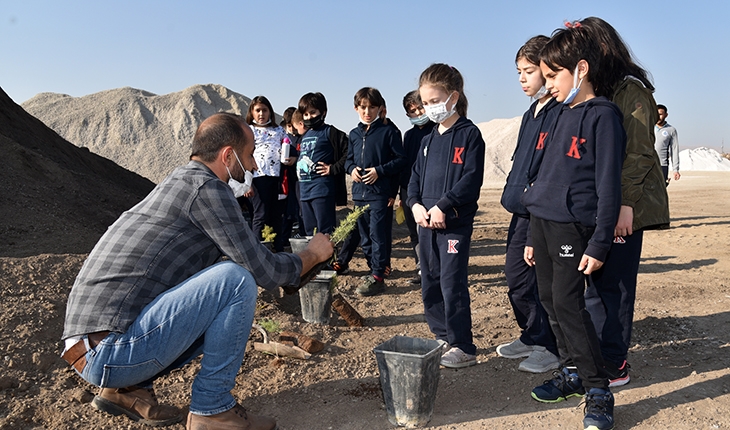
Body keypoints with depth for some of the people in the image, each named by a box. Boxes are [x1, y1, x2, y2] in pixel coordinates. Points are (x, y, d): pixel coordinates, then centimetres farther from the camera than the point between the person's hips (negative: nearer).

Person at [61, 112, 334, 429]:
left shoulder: (181, 181, 17)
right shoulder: (206, 187, -13)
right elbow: (266, 271, -14)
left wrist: (292, 264, 23)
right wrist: (313, 254, 5)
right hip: (112, 352, -10)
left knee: (225, 313, 20)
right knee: (237, 280, -15)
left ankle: (128, 388, 15)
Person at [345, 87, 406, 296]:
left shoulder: (389, 131, -4)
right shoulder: (354, 134, 12)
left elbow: (401, 160, -6)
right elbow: (349, 159, 20)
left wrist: (379, 171, -16)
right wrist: (352, 169, -2)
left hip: (381, 193, -6)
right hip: (359, 193, 7)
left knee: (378, 235, -7)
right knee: (365, 237, 13)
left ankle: (377, 276, -3)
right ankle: (375, 269, 25)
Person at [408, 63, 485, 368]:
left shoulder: (469, 134, -7)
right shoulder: (428, 140, 15)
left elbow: (472, 178, -15)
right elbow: (416, 176, 14)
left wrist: (444, 206, -22)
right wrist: (415, 204, -4)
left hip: (455, 223, -8)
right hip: (426, 223, 8)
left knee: (452, 284, -5)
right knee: (430, 285, 13)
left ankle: (463, 347, 7)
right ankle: (443, 339, 27)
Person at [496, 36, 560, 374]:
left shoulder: (561, 113, -13)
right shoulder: (531, 114, 17)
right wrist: (513, 194, 16)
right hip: (521, 210, 9)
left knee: (538, 280, -1)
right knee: (515, 275, 14)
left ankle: (549, 348, 16)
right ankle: (531, 337, 30)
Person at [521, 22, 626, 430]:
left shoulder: (603, 115, -9)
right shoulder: (563, 114, 16)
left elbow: (608, 185, -13)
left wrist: (599, 244, -17)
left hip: (573, 226, -8)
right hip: (543, 221, 8)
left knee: (568, 303, -9)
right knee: (550, 300, 10)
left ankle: (598, 389, 4)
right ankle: (572, 372, 25)